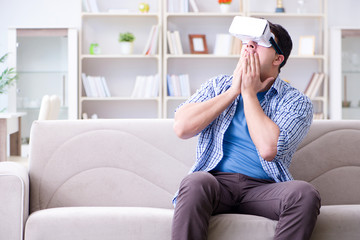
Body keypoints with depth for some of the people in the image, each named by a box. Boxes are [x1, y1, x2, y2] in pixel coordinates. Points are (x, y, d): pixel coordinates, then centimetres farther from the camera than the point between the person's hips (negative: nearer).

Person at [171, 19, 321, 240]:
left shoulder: (296, 102, 6)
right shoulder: (217, 86, 15)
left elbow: (268, 149, -14)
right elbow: (182, 128, -3)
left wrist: (249, 93, -4)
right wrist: (234, 91, -1)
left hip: (262, 189, 0)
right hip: (216, 182, 1)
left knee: (305, 194, -31)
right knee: (196, 183, -34)